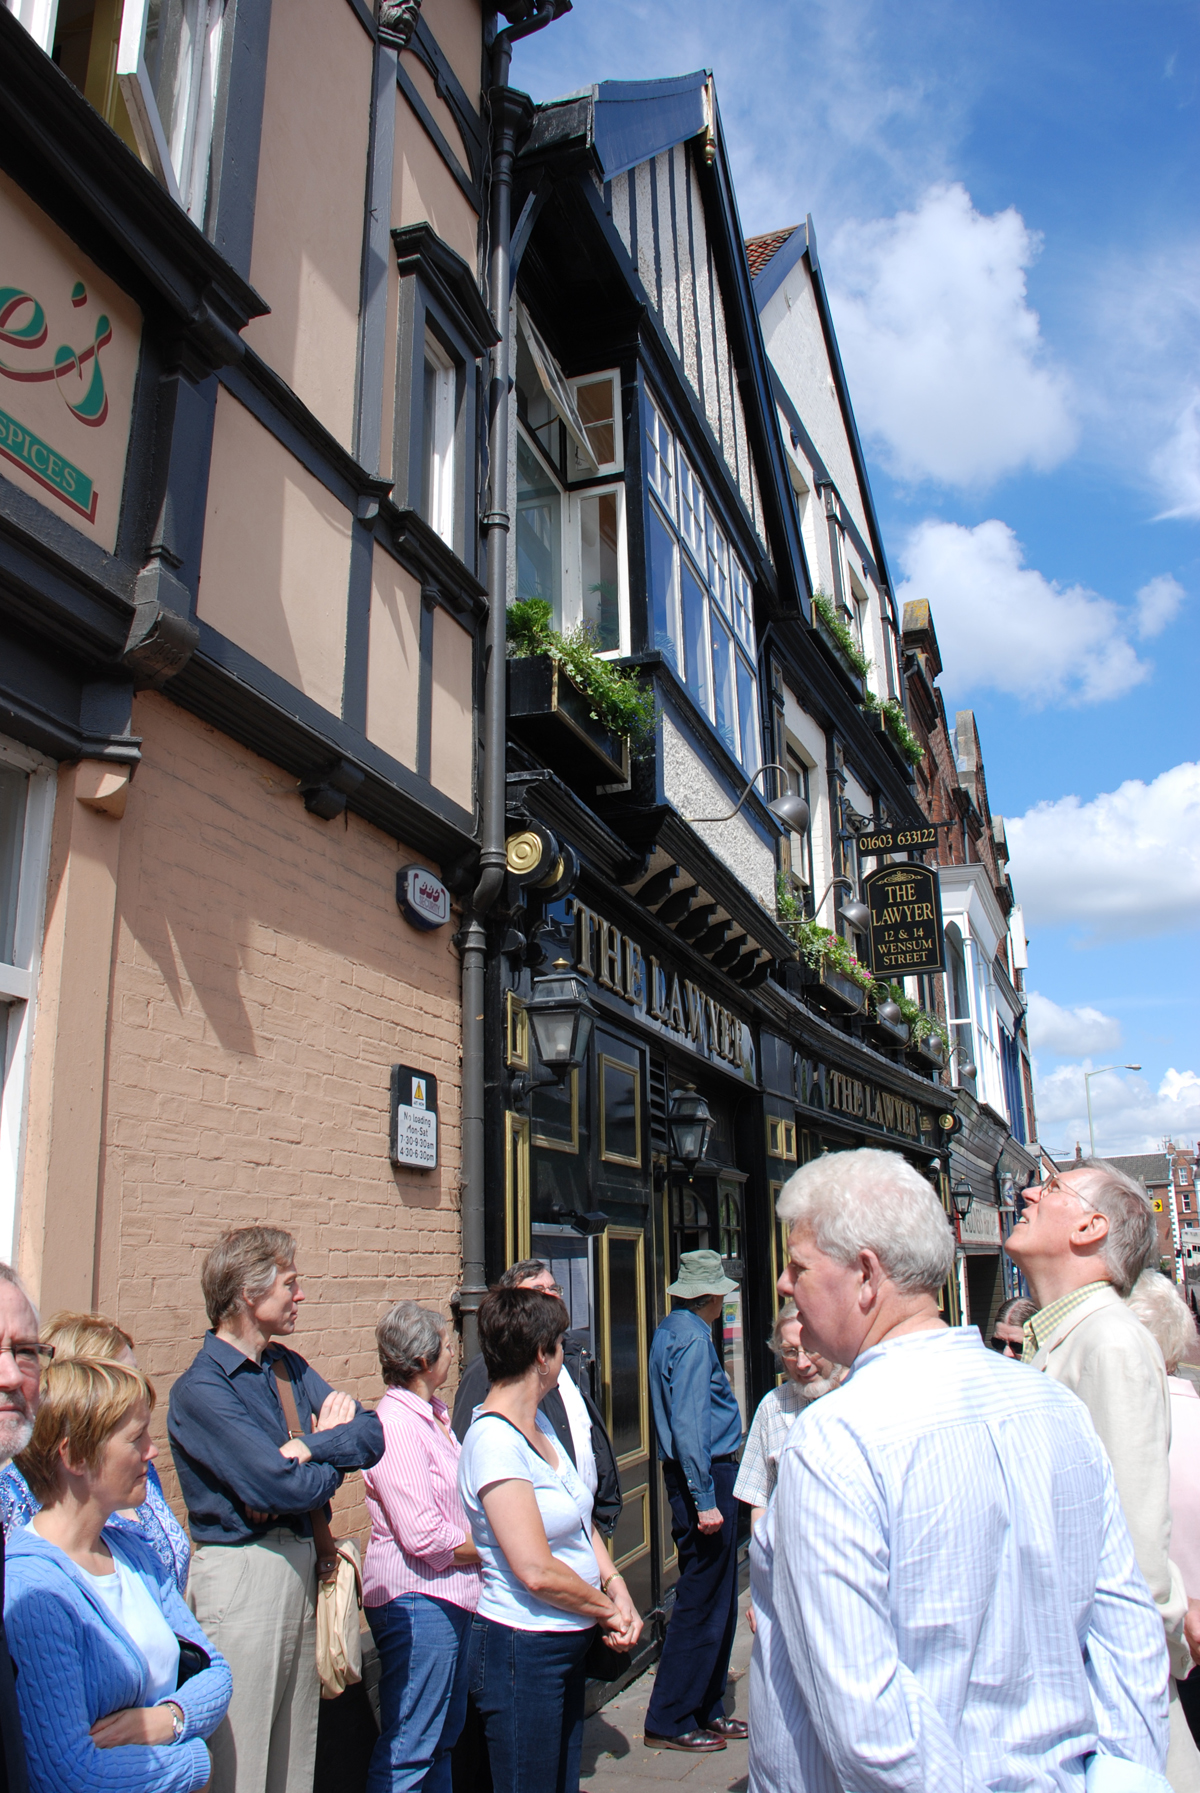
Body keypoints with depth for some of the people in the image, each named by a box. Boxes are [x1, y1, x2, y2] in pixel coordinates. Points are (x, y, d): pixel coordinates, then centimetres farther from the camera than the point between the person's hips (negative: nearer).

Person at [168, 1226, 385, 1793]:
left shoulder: (288, 1367, 9)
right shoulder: (200, 1390, -16)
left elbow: (372, 1434, -1)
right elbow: (285, 1487, -22)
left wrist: (309, 1448, -17)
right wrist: (335, 1456, -4)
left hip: (302, 1565, 7)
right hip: (241, 1571, -7)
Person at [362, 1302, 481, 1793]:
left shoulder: (434, 1414, 10)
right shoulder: (395, 1424, -21)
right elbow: (423, 1536, -23)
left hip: (448, 1595, 10)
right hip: (417, 1599, -10)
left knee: (443, 1736, 19)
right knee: (408, 1752, 1)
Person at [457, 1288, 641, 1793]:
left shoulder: (538, 1424, 7)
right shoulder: (494, 1440, -23)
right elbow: (537, 1571, -25)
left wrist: (617, 1587, -5)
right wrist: (608, 1610, -11)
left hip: (568, 1646, 9)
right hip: (522, 1651, -9)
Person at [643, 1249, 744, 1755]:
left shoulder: (669, 1330, 12)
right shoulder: (692, 1338, -18)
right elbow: (688, 1426, -23)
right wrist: (704, 1501, -22)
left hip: (704, 1474, 10)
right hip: (706, 1473, -10)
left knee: (717, 1602, 17)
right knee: (701, 1604, -1)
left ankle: (707, 1710, 26)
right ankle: (670, 1722, 9)